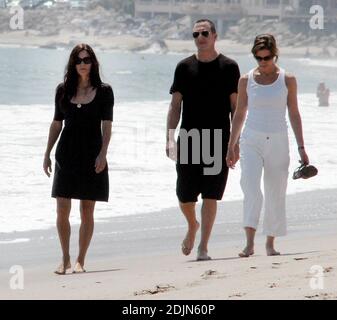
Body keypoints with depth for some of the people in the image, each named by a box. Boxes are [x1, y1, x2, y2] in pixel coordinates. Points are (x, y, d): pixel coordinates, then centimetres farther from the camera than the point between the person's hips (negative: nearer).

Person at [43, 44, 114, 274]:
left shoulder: (103, 91, 0)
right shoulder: (63, 90, 7)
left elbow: (107, 126, -4)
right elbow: (57, 123, 12)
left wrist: (103, 153, -14)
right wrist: (47, 154, 9)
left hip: (92, 156, -2)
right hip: (67, 155, 2)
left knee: (87, 211, 2)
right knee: (62, 211, -2)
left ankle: (80, 261, 10)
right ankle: (65, 259, 11)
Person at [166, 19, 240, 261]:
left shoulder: (228, 67, 2)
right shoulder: (185, 67, 7)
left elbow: (236, 107, 3)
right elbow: (175, 106, 8)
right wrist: (170, 139, -3)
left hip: (218, 141, -2)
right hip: (188, 140, 2)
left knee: (210, 196, -5)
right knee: (184, 196, 5)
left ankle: (203, 247, 0)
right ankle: (193, 226, 35)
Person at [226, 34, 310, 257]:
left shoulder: (287, 80, 1)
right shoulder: (246, 80, 3)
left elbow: (294, 114, 5)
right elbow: (240, 114, 11)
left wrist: (301, 147, 2)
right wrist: (231, 147, 11)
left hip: (278, 142, 1)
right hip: (251, 140, -1)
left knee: (276, 194, 4)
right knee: (251, 188, -18)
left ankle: (270, 243, 19)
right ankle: (250, 243, -25)